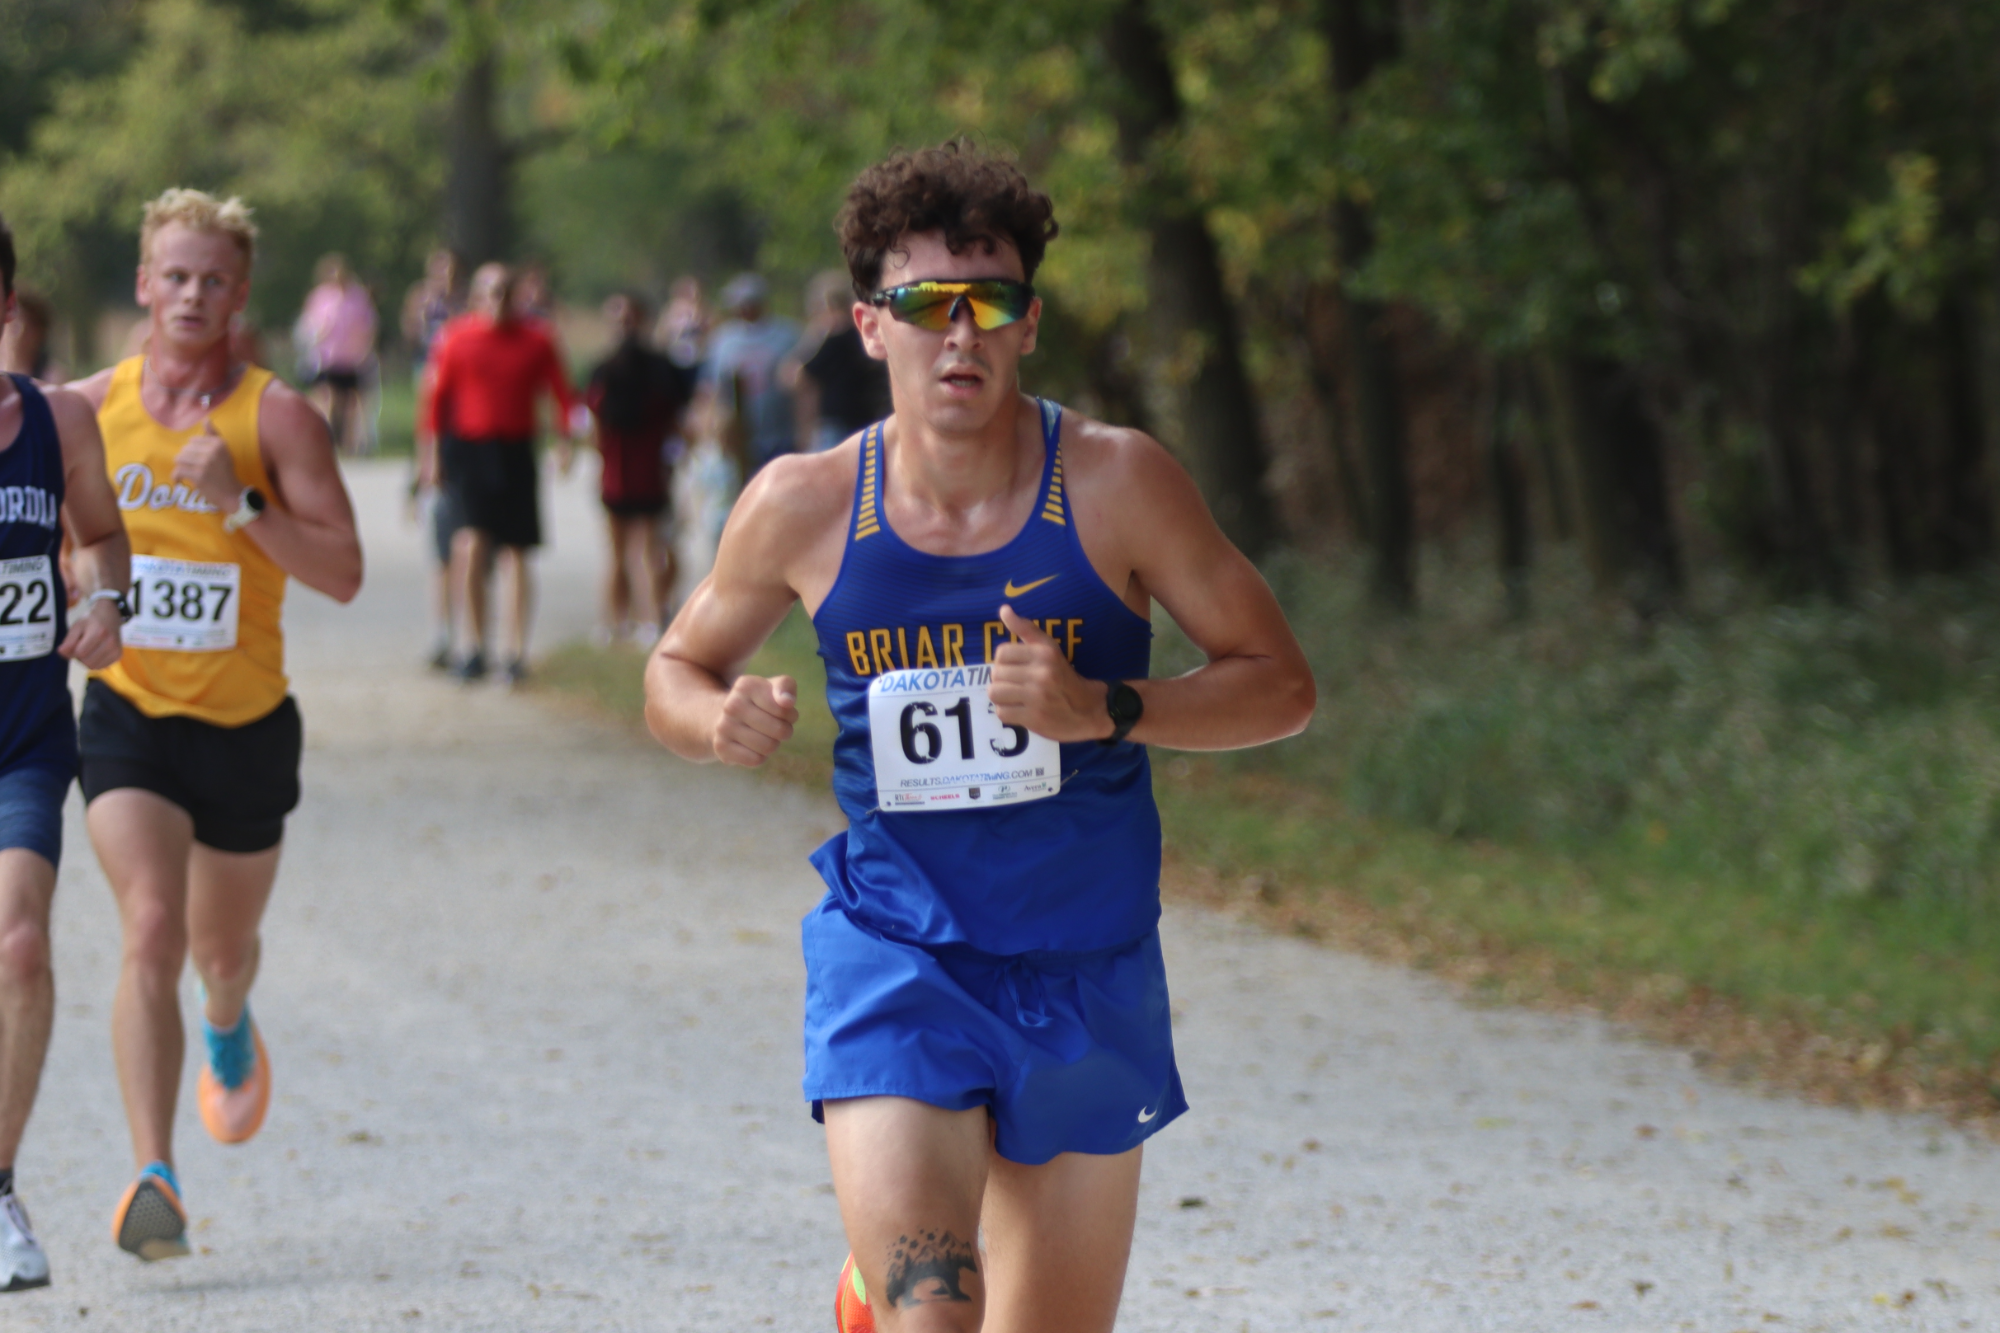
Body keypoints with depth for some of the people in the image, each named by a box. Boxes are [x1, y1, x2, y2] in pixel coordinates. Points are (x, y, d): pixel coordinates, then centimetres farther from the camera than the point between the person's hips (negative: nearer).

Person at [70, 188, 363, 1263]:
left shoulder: (277, 417, -8)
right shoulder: (89, 409, 0)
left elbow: (343, 574, -13)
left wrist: (241, 503, -25)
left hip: (245, 721, 0)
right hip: (128, 713, 0)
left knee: (223, 945, 19)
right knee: (151, 930, -20)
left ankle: (229, 1025, 58)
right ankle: (154, 1178, -24)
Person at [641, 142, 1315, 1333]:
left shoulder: (1113, 484, -7)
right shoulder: (805, 506, -4)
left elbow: (1282, 685, -3)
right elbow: (676, 673, 11)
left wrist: (1105, 708, -20)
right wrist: (724, 722, -12)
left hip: (1085, 969, 1)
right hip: (894, 962, -1)